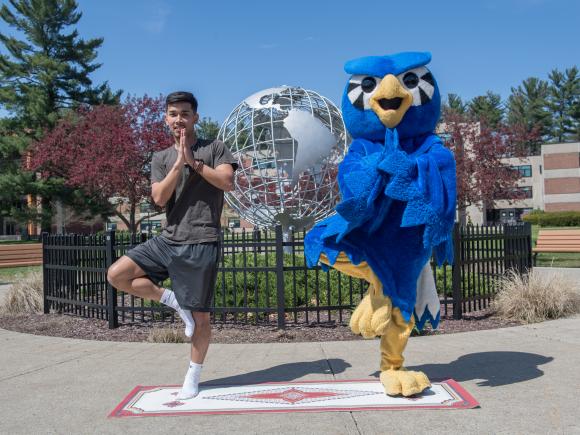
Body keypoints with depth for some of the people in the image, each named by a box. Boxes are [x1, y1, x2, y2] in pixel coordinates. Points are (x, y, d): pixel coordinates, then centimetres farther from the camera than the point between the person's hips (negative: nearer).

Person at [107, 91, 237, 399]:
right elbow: (159, 198, -3)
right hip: (167, 240, 5)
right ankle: (173, 301, 5)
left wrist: (193, 161, -13)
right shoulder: (161, 158, 12)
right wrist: (179, 162, -11)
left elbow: (227, 182, -13)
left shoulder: (215, 149, 4)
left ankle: (192, 378, 21)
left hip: (200, 244, -4)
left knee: (200, 316, 2)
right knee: (116, 275, -8)